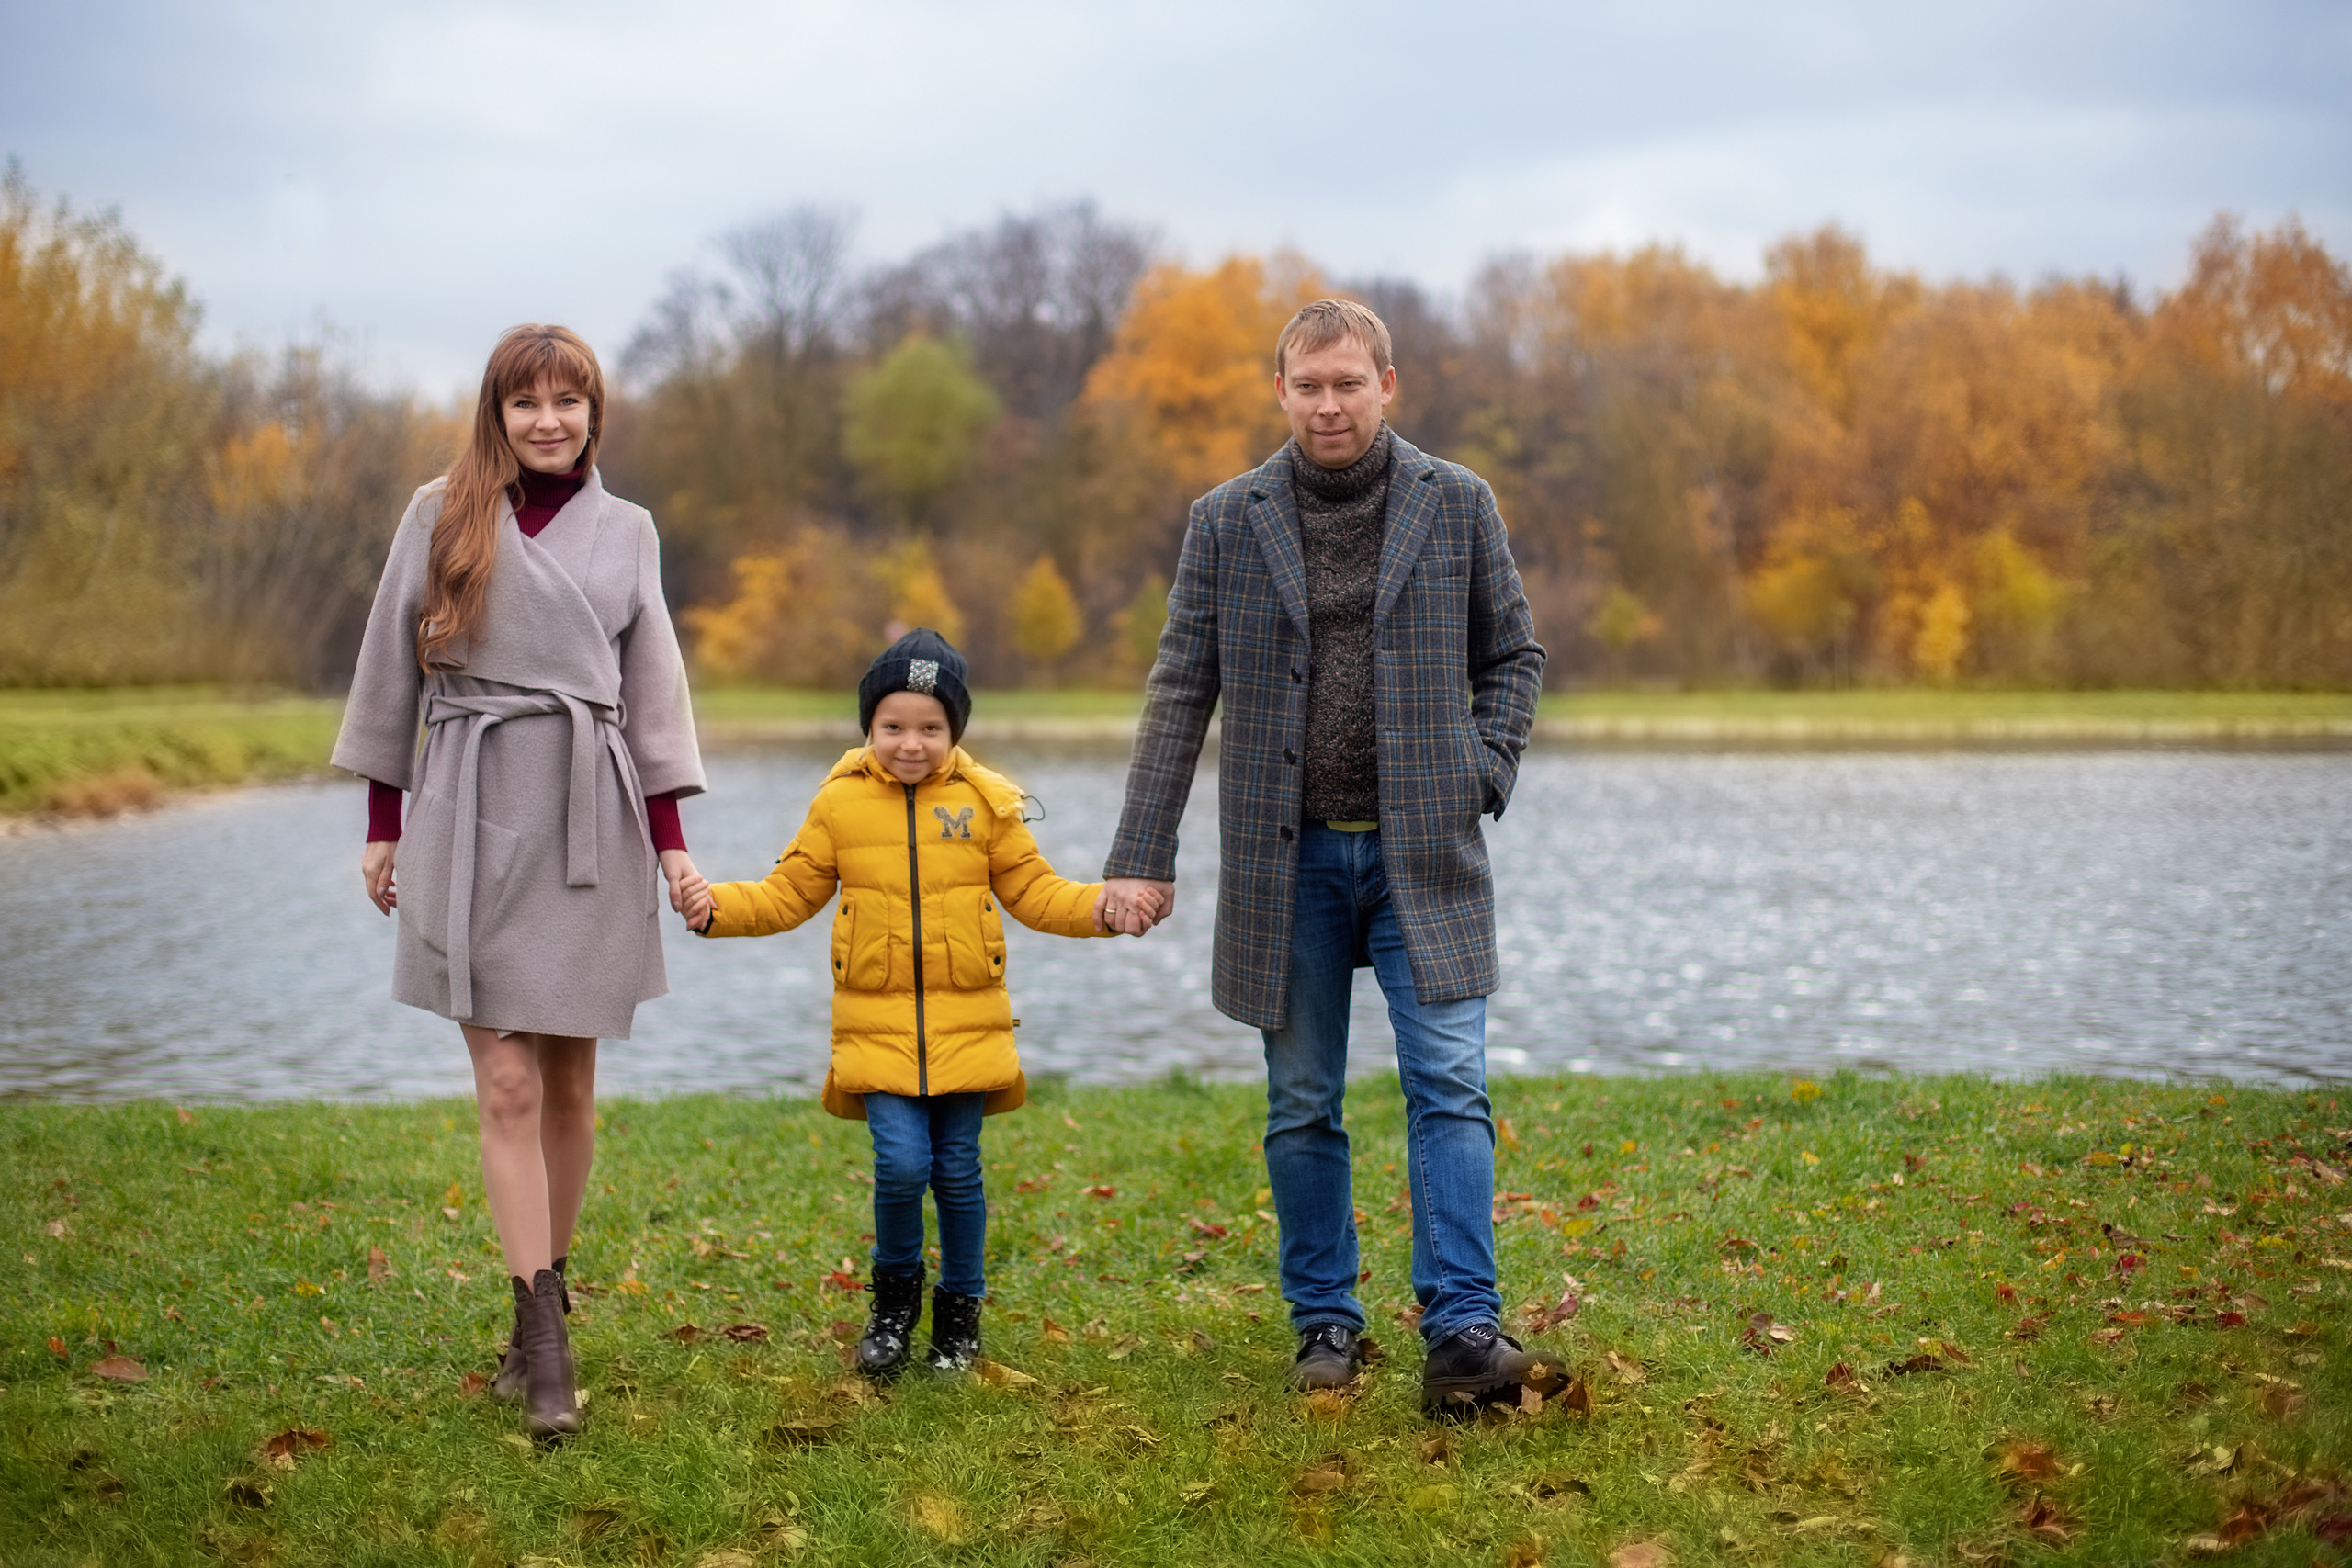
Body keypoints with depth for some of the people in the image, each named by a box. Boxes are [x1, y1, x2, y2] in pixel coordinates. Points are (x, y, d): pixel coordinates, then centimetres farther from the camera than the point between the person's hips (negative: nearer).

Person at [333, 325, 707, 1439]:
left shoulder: (625, 532, 9)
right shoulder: (440, 514, 4)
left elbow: (652, 688, 10)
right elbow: (393, 669, 8)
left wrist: (670, 840, 3)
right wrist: (383, 824, 6)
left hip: (590, 819, 2)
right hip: (474, 812, -2)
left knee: (570, 1082, 6)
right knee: (507, 1084, -7)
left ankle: (545, 1290, 21)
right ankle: (544, 1343, -7)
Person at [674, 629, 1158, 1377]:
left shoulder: (985, 803, 3)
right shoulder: (840, 803, 2)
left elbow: (1033, 893, 8)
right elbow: (788, 894, 8)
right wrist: (719, 907, -7)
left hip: (967, 1025, 1)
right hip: (877, 1025, -1)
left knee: (957, 1170, 4)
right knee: (901, 1165, -12)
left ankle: (960, 1308, 25)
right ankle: (896, 1295, 15)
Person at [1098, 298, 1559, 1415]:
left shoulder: (1457, 505, 3)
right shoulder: (1228, 521, 3)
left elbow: (1513, 655, 13)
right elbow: (1180, 693, 3)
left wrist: (1484, 773, -3)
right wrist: (1142, 855, -2)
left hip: (1421, 855, -1)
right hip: (1286, 860, 1)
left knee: (1449, 1086, -10)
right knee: (1302, 1108, 7)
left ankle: (1463, 1334, -10)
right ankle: (1325, 1323, 19)